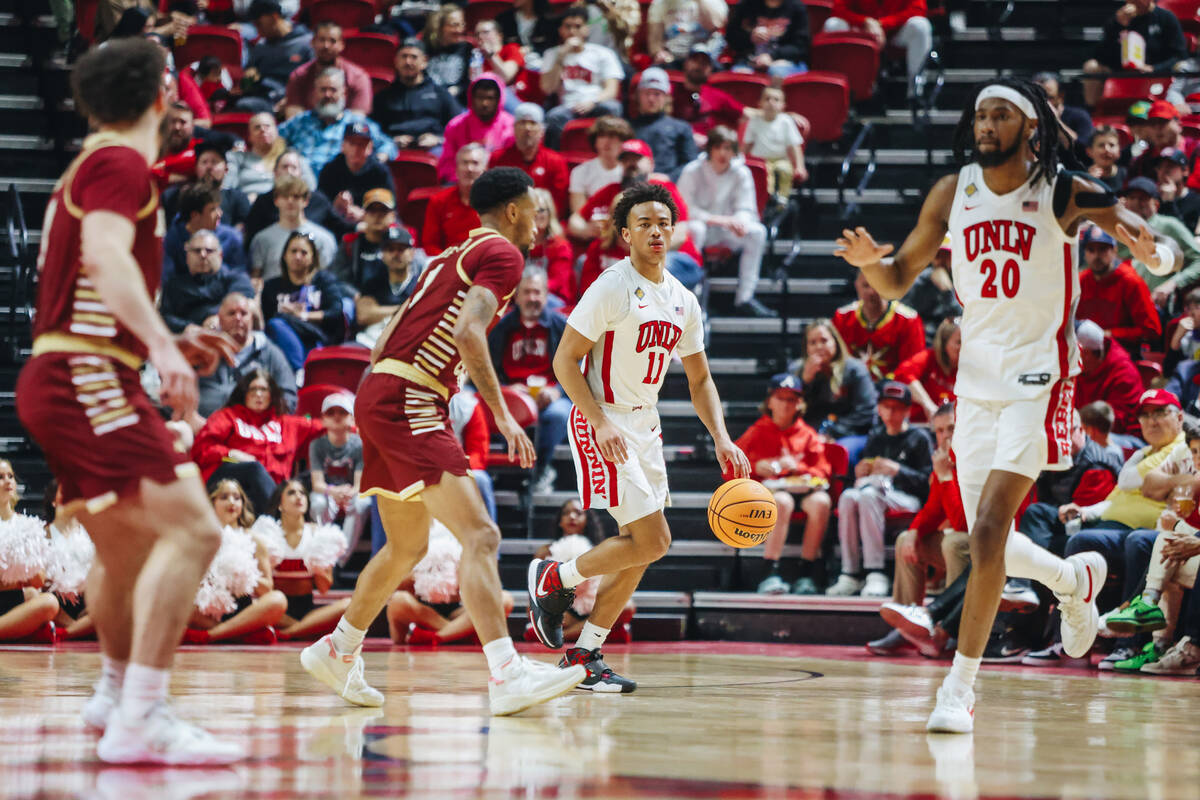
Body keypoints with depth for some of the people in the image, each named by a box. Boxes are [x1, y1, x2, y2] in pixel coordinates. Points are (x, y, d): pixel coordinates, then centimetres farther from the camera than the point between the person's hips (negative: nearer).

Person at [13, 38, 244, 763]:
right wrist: (160, 344, -36)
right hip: (88, 378, -10)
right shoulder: (122, 164, -8)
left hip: (59, 380, 11)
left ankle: (116, 693, 45)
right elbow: (106, 256, -25)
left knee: (129, 548, 26)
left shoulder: (97, 164, 22)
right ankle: (139, 722, -28)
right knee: (192, 529, -20)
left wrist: (171, 342, 30)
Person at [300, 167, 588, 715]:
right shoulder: (501, 253, -3)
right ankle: (506, 675, -30)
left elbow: (386, 338, 27)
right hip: (408, 401, -10)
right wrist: (503, 414, -21)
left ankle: (338, 652, 37)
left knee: (407, 547, 24)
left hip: (379, 393, 10)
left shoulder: (454, 255, 25)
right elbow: (468, 331, -19)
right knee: (480, 535, -19)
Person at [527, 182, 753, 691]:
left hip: (646, 425, 8)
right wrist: (602, 422, -23)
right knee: (652, 541, -15)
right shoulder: (612, 288, -13)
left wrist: (721, 439, 3)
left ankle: (584, 655, 13)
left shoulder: (683, 302, 9)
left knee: (642, 550, 6)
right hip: (604, 423, -8)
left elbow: (700, 381, 17)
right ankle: (554, 579, 4)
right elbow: (565, 359, -13)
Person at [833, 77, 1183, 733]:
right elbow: (898, 280, 11)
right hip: (976, 380, 5)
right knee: (988, 542, 10)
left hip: (1037, 378, -5)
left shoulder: (1065, 194, -8)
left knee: (989, 528, -18)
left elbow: (1164, 249, -5)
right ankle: (1075, 580, 43)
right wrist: (870, 261, -12)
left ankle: (960, 687, -13)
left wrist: (1153, 252, -29)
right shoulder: (953, 194, 4)